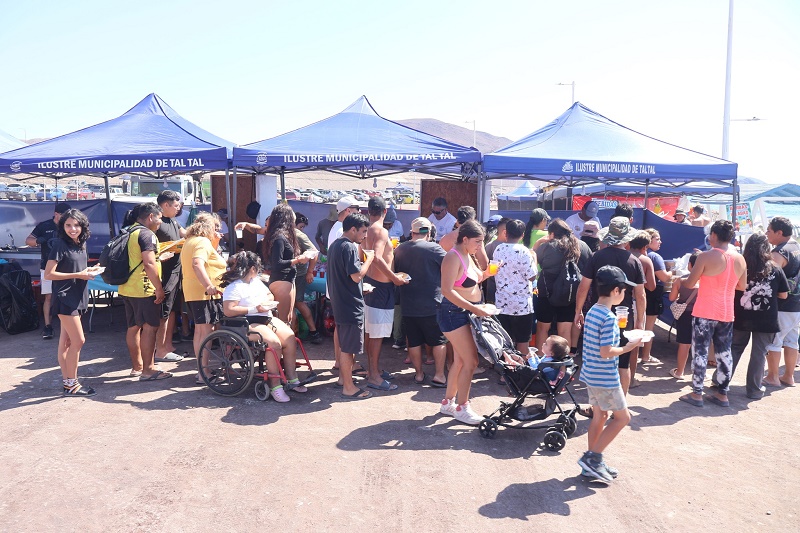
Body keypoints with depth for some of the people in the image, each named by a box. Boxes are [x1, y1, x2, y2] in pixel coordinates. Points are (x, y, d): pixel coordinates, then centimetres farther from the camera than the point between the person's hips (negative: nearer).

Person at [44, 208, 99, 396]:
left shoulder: (80, 244, 9)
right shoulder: (59, 245, -14)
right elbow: (48, 274, -16)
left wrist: (88, 271, 2)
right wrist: (78, 275, -18)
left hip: (77, 297, 8)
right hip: (64, 298, -8)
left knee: (66, 340, 12)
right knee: (78, 340, -8)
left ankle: (67, 380, 18)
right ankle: (71, 384, 2)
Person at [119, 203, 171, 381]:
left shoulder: (130, 232, 15)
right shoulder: (147, 234, -14)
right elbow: (149, 264, -22)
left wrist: (159, 258, 25)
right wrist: (159, 289, -18)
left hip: (127, 288, 10)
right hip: (143, 289, -10)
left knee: (134, 327, 14)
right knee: (150, 327, -4)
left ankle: (137, 366, 23)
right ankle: (148, 370, -2)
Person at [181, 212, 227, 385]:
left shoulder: (190, 241, 19)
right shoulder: (203, 242, -12)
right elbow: (197, 263, -29)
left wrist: (215, 244, 17)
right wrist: (209, 285, -36)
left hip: (192, 293, 10)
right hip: (205, 294, -10)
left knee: (200, 331, 16)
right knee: (207, 332, -8)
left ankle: (202, 369, 24)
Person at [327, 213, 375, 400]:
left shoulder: (334, 245, 12)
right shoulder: (350, 247, -19)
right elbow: (357, 276, -23)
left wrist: (361, 257, 14)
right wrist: (369, 259, -11)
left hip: (339, 302, 10)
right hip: (351, 305, -10)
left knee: (345, 345, 21)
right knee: (349, 348, -2)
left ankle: (343, 377, 33)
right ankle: (348, 388, 6)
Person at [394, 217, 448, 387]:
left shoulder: (399, 250, 3)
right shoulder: (433, 248, -12)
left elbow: (395, 273, 15)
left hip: (407, 305, 4)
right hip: (431, 305, -4)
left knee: (414, 341, 13)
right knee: (439, 341, 9)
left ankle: (419, 374, 21)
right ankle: (438, 375, 9)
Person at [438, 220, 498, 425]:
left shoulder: (467, 256, 13)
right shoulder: (453, 257, -16)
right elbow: (447, 290, -24)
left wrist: (486, 273, 3)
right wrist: (473, 308, -27)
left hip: (466, 313, 10)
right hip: (454, 313, -10)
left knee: (460, 360, 15)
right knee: (470, 361, -8)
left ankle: (448, 402, 27)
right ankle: (462, 407, 5)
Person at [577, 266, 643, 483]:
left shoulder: (591, 312, 6)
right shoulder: (609, 318, -21)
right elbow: (606, 352, -24)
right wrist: (626, 348, -11)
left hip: (590, 375, 9)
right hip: (605, 379, -9)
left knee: (599, 416, 17)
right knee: (622, 417, 5)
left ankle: (593, 462, 25)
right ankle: (592, 457, 4)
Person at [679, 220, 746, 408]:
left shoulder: (706, 256, -13)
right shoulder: (740, 259, 3)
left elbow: (690, 283, -7)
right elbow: (742, 286, 14)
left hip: (705, 313, -5)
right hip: (727, 314, 5)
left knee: (700, 352, 1)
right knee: (724, 353, 12)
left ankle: (696, 394, 6)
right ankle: (722, 394, 20)